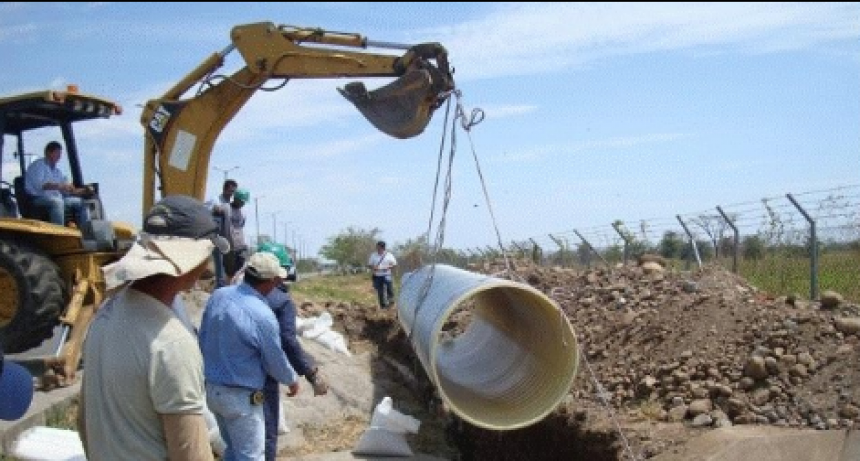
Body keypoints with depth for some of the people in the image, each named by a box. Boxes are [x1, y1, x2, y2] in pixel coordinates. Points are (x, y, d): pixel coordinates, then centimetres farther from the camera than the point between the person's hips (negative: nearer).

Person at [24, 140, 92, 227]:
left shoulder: (57, 171, 23)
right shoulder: (37, 165, 1)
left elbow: (68, 190, 17)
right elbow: (39, 185, -18)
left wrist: (84, 191, -1)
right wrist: (59, 186, -28)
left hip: (57, 199, 7)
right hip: (38, 199, -7)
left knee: (80, 202, -5)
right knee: (57, 201, -36)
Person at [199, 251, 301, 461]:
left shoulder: (218, 295, -5)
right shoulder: (262, 315, -24)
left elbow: (203, 339, 7)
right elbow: (276, 361, -10)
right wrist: (292, 380, 10)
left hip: (212, 388, 8)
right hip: (241, 397, -7)